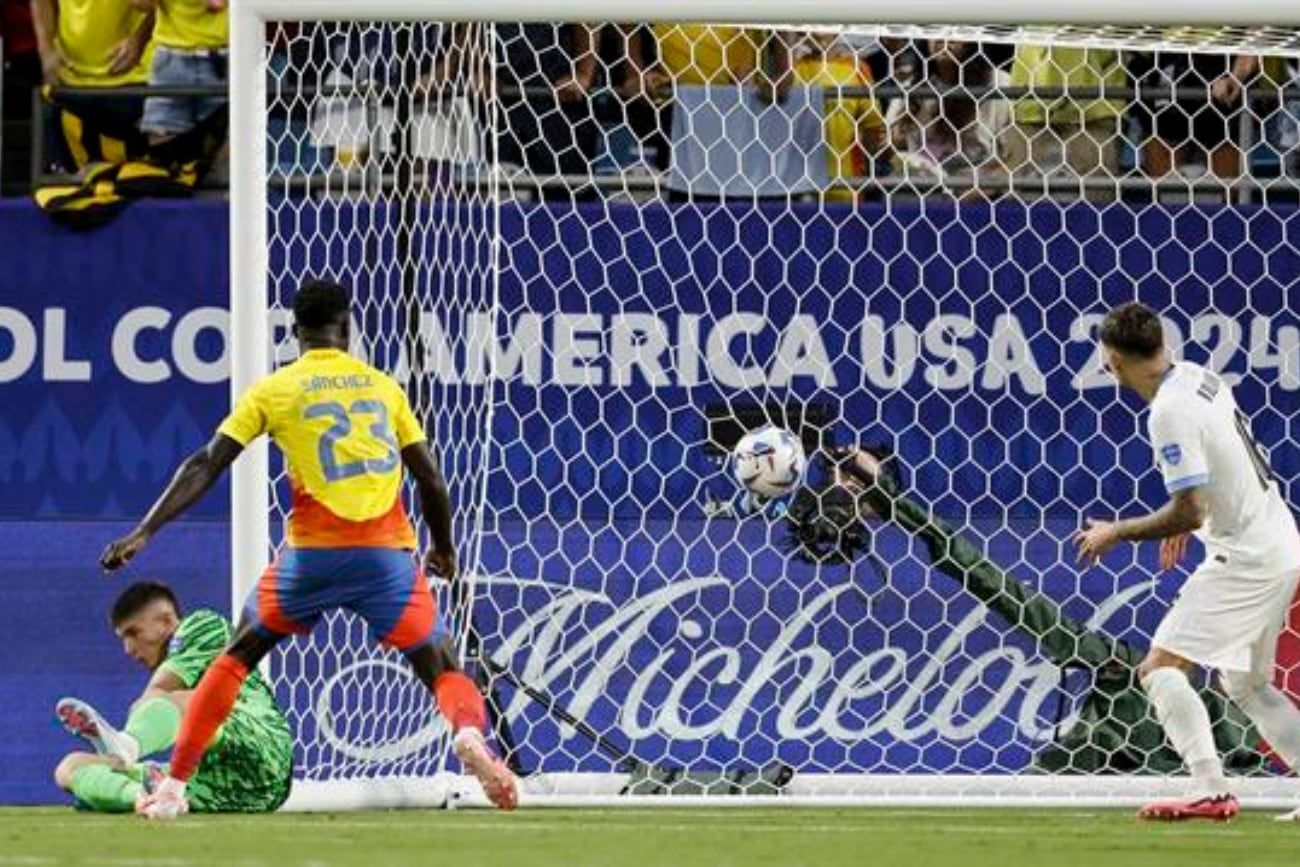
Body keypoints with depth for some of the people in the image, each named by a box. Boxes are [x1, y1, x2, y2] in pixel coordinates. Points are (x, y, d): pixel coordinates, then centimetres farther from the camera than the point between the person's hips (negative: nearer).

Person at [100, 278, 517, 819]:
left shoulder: (273, 391, 8)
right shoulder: (383, 387, 13)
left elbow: (206, 466, 2)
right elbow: (431, 480, 15)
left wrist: (144, 533, 2)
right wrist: (443, 550, 30)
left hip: (312, 553, 0)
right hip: (387, 552, 0)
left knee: (237, 657, 18)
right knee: (441, 667, 10)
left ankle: (172, 787, 13)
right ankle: (468, 731, -25)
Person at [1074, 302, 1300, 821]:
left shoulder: (1171, 413, -21)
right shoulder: (1200, 378, 7)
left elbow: (1189, 511, -23)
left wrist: (1117, 533, -10)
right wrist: (1186, 522, 27)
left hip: (1246, 559, -10)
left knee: (1161, 667, -13)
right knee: (1247, 685, 21)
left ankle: (1210, 790, -25)